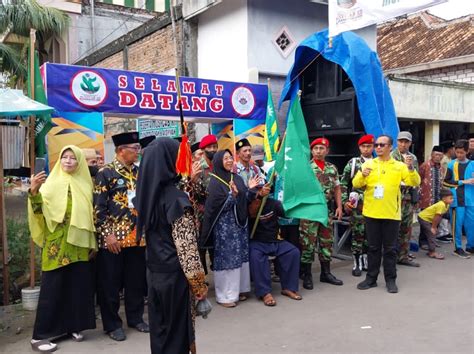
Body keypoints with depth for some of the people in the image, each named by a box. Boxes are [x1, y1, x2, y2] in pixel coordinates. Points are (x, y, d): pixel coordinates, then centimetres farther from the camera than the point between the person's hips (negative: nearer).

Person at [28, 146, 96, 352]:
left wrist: (92, 242, 9)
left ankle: (72, 326, 21)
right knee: (52, 288, -3)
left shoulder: (85, 184, 10)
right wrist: (34, 192, -27)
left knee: (78, 286, 7)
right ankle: (40, 335, 5)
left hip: (79, 244, 4)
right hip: (56, 245, -4)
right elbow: (39, 211, -9)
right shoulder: (51, 182, -1)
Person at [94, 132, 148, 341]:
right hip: (114, 237, -5)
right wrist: (107, 233, -15)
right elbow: (98, 207, -11)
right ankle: (112, 324, 18)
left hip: (137, 236, 5)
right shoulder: (105, 173, -7)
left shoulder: (139, 172, 10)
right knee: (111, 283, 5)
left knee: (137, 281, 13)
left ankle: (135, 318, 28)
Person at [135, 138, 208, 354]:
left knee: (159, 329, 19)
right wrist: (199, 283, -11)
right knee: (178, 332, 9)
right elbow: (187, 249, -22)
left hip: (154, 272, 7)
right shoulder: (176, 198, -21)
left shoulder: (148, 193, 2)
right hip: (174, 276, -7)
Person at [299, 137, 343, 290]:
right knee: (308, 242, -1)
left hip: (327, 209, 5)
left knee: (327, 241, 11)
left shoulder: (332, 168, 11)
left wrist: (339, 206, 8)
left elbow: (337, 188, 15)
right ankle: (307, 275, 9)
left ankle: (326, 273, 23)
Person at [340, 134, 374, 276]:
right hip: (357, 204, -3)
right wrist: (345, 201, -5)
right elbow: (343, 183, 2)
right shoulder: (353, 163, 1)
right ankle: (357, 263, 8)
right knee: (357, 233, 0)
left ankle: (365, 260, 22)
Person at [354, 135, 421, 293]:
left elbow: (415, 182, -4)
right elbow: (356, 184, -2)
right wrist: (362, 175, -22)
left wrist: (411, 169, -21)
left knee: (390, 249, 7)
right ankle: (371, 278, 19)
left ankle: (390, 279, 16)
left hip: (391, 214, -1)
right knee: (373, 247, 10)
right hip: (372, 213, 1)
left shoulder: (399, 166, 2)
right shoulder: (368, 164, 3)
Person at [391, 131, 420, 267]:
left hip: (409, 197, 6)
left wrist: (415, 196, 16)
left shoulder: (413, 158, 14)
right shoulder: (391, 156, -5)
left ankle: (404, 256, 19)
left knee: (407, 228, 10)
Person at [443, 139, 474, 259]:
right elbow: (446, 182, -4)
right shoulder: (451, 165, -1)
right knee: (457, 224, 1)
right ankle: (458, 248, 11)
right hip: (457, 199, -3)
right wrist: (462, 182, -10)